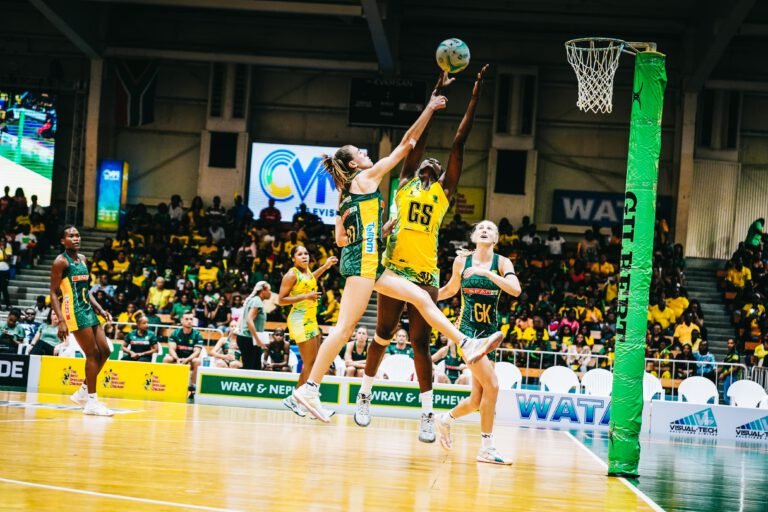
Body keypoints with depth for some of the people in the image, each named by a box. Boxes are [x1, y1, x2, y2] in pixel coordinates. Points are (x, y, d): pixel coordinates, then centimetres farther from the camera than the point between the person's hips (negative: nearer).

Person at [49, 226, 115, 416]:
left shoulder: (83, 259, 15)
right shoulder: (61, 261, -10)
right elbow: (54, 293, -13)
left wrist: (100, 310, 12)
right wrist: (61, 321, -21)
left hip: (88, 309, 9)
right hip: (74, 311, -9)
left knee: (104, 351, 6)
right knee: (93, 354, -10)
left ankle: (83, 392, 18)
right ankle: (91, 402, -5)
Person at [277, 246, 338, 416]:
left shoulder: (307, 272, 11)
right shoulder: (291, 275, -12)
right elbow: (281, 300, -15)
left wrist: (325, 266, 31)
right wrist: (305, 296, -22)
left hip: (311, 320, 9)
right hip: (300, 320, -9)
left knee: (311, 363, 9)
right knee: (310, 363, -11)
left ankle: (294, 398, 16)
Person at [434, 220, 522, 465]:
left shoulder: (501, 262, -1)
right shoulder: (462, 260, -1)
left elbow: (516, 290, -19)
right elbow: (451, 289, 17)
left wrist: (486, 272, -26)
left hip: (489, 331, 3)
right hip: (467, 328, -3)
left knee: (478, 400, 5)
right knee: (491, 385, -19)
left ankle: (446, 419, 35)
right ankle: (486, 448, -9)